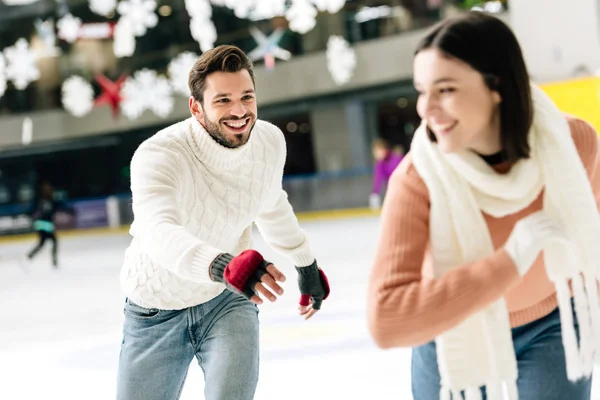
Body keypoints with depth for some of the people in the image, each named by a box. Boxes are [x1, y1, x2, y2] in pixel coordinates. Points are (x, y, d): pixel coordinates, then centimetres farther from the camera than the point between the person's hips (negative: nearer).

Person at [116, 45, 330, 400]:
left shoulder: (271, 141, -12)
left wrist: (306, 263, 23)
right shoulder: (158, 155, -31)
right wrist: (224, 265, -68)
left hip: (228, 302, 2)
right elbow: (159, 233, -50)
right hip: (158, 311, -2)